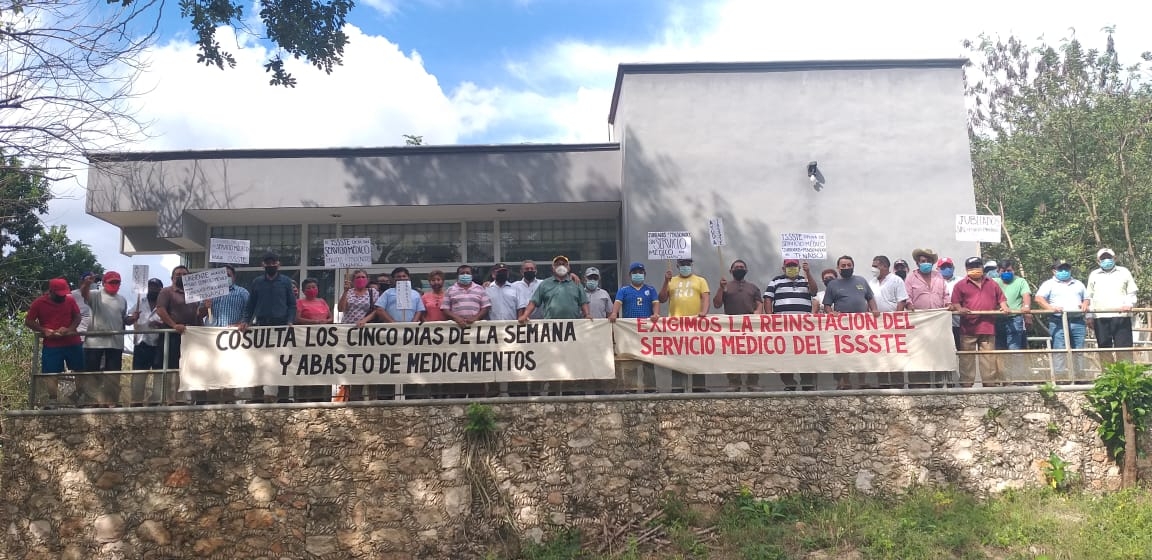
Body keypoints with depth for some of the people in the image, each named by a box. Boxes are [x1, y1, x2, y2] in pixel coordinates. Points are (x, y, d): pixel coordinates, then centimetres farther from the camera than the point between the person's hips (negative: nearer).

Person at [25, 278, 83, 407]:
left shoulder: (70, 300, 0)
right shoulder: (38, 303, -5)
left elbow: (77, 317, 3)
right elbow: (28, 322, -1)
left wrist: (69, 329, -17)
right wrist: (44, 330, -16)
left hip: (73, 343, 2)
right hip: (51, 345, -2)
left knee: (80, 369, 10)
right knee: (50, 373, -3)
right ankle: (52, 400, 4)